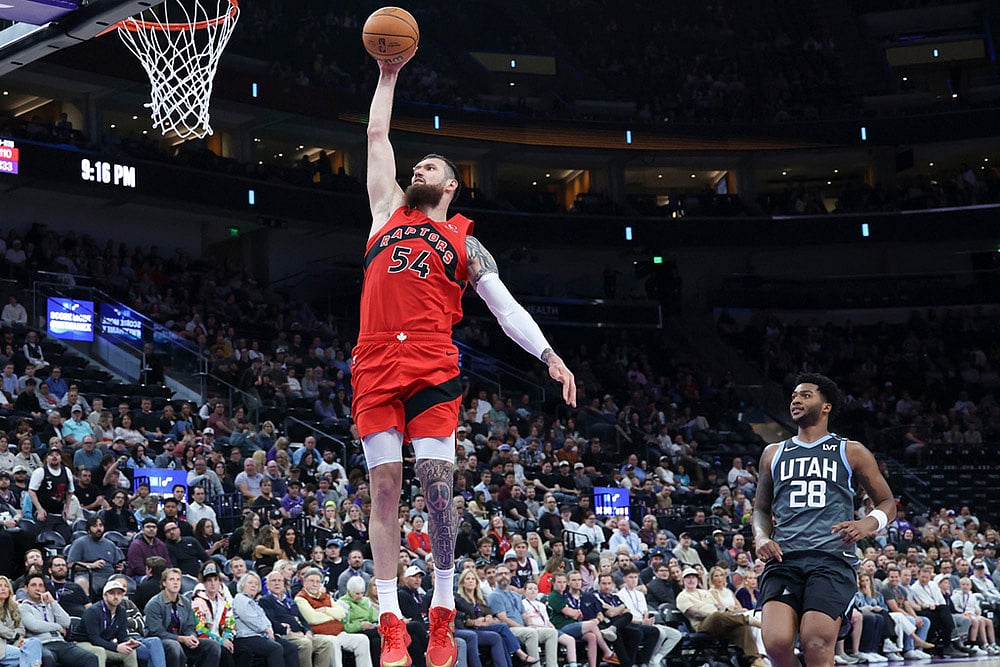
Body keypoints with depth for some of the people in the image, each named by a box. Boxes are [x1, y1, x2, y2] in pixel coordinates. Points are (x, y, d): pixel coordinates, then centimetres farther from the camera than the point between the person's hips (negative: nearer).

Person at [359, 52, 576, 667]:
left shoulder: (464, 243, 15)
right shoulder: (389, 212, 20)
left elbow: (505, 306, 9)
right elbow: (378, 138, 21)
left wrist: (550, 356, -2)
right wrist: (388, 76, 20)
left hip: (433, 370, -2)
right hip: (376, 366, 2)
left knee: (437, 487, -7)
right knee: (385, 487, -2)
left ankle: (443, 617, 3)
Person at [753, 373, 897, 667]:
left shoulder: (851, 452, 12)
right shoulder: (773, 454, 21)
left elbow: (887, 503, 15)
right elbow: (761, 508, 28)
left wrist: (868, 524, -8)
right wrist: (761, 537, 5)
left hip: (832, 557, -2)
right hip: (783, 558, 3)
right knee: (776, 643, -20)